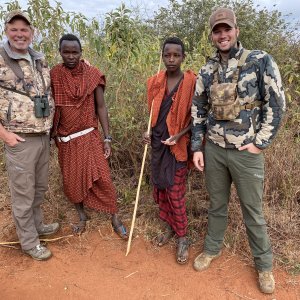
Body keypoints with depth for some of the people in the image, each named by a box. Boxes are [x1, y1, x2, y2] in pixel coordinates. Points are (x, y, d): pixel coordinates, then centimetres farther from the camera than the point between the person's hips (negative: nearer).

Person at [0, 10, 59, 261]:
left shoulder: (40, 60, 10)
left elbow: (48, 91, 24)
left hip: (44, 136, 6)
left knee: (40, 187, 20)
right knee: (23, 193, 6)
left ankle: (37, 225, 41)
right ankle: (29, 242, 22)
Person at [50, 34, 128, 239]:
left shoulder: (93, 74, -6)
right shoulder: (54, 75, -4)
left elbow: (101, 107, -4)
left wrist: (107, 138, -6)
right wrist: (53, 133, 5)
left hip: (89, 136, -1)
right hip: (65, 139, 2)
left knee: (102, 178, -4)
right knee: (72, 180, 12)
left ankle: (115, 219, 15)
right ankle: (82, 216, 35)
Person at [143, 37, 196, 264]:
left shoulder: (191, 82, -10)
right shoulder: (155, 82, 4)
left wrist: (179, 135, -18)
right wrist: (148, 133, -1)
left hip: (178, 144, -5)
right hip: (158, 142, 5)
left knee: (175, 192, -1)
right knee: (159, 187, 13)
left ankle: (183, 238, 17)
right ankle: (169, 226, 35)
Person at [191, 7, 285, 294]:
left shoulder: (261, 61, -6)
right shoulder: (206, 71, 6)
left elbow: (276, 105, -7)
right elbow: (198, 111, 9)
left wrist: (260, 142, -11)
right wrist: (197, 147, 4)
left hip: (246, 151, -3)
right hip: (213, 149, 4)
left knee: (252, 210, 9)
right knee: (216, 204, 18)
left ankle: (264, 264, 29)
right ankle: (212, 249, 39)